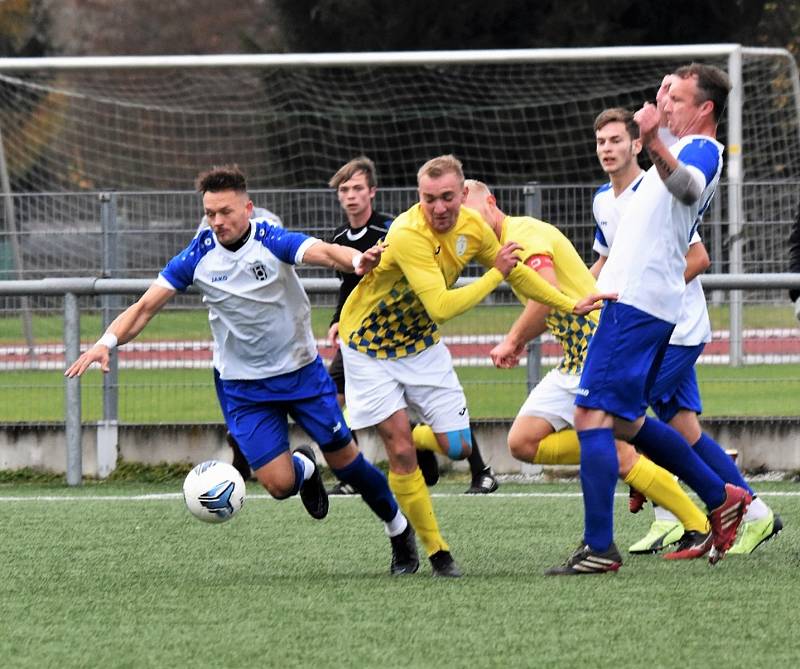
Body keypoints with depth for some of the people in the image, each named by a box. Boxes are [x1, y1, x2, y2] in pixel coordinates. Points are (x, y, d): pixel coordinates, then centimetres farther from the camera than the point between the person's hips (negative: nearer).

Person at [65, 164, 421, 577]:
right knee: (278, 483, -11)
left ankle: (399, 529, 28)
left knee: (342, 455, 3)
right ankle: (304, 468, 27)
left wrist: (356, 260, -60)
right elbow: (145, 307, -10)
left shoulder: (271, 242, -18)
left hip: (302, 371, -1)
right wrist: (107, 343, -27)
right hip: (243, 385, 1)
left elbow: (323, 252, -37)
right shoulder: (198, 257, -11)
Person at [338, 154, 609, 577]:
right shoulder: (408, 236, -33)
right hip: (369, 346, -6)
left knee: (457, 448, -4)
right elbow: (442, 306, -38)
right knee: (401, 451, -12)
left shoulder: (472, 229, -10)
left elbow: (516, 272, 8)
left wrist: (570, 305, 8)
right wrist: (495, 275, -29)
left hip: (421, 343, 6)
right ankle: (437, 553, 0)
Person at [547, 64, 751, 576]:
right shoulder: (690, 152, 23)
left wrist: (654, 145, -54)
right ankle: (722, 499, 23)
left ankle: (599, 547, -15)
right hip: (650, 303, 10)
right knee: (627, 422, 17)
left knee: (593, 415, -13)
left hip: (636, 303, -10)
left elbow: (689, 187, -36)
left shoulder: (703, 149, -11)